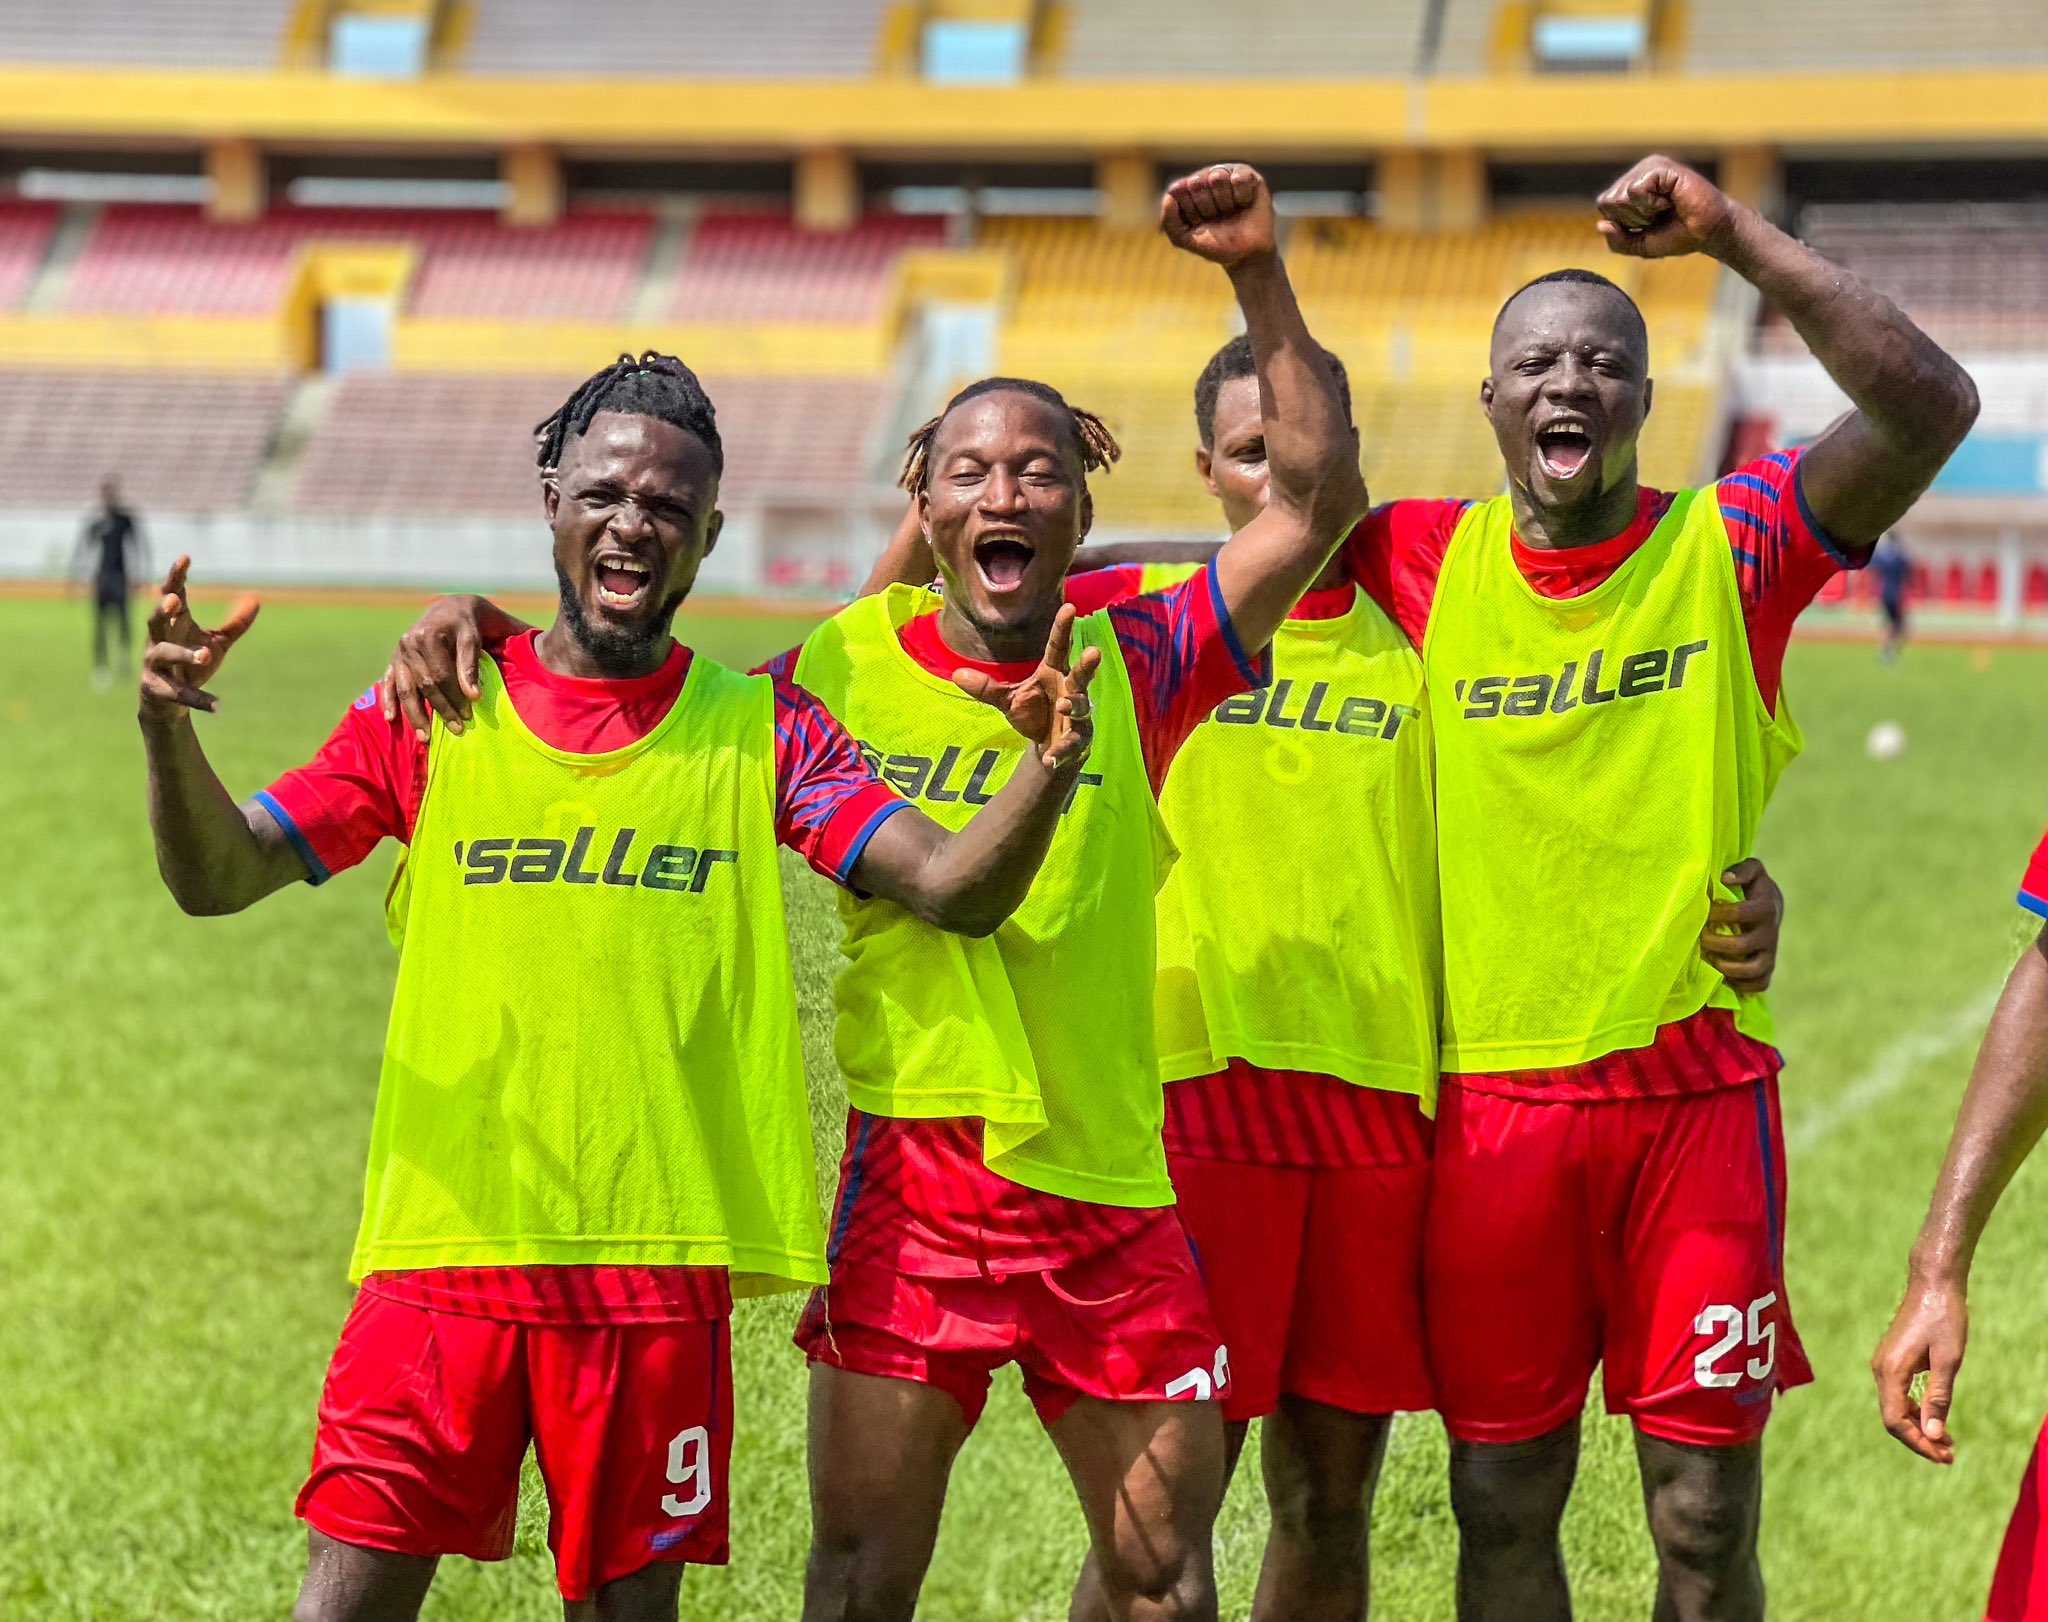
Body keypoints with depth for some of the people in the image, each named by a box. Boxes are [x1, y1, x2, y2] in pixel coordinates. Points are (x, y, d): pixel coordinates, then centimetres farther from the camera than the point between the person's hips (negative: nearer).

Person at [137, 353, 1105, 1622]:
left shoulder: (762, 731, 5)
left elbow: (953, 888, -4)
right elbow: (219, 877, 2)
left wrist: (1047, 769, -24)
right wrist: (169, 732, -18)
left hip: (659, 1261, 0)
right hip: (443, 1245, 0)